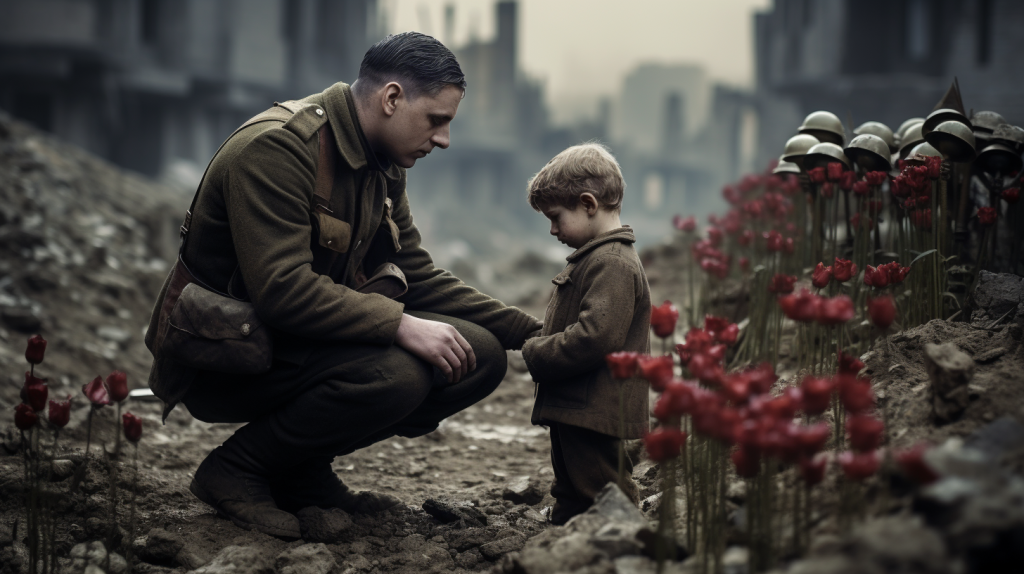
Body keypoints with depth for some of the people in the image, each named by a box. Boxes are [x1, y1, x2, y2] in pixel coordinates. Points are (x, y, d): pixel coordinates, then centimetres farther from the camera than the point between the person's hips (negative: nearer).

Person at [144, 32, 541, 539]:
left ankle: (305, 473, 5)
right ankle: (235, 470, -10)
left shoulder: (383, 169, 8)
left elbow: (420, 278, 11)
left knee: (480, 354, -5)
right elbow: (282, 289, -31)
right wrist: (400, 325, -33)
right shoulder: (275, 148, -21)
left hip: (303, 337, 9)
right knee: (393, 374, -33)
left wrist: (531, 334, 2)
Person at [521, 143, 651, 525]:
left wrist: (536, 354, -18)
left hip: (595, 414, -12)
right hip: (575, 410, 12)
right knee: (571, 497, 21)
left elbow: (594, 337, -29)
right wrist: (540, 348, 10)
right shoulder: (595, 258, 16)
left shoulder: (612, 264, -19)